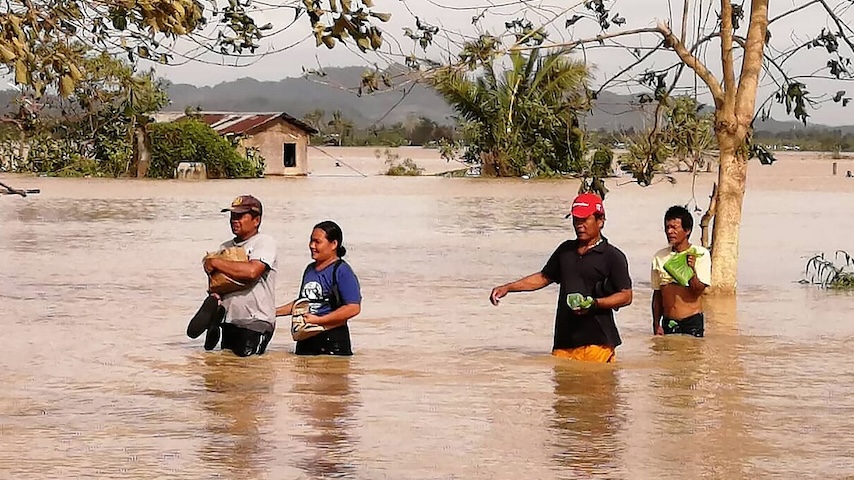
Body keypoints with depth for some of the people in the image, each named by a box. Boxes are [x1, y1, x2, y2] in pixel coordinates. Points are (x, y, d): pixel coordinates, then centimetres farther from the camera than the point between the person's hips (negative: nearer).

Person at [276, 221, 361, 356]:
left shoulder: (342, 271, -10)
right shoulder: (310, 269, 14)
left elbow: (353, 308, -18)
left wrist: (318, 320, -19)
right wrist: (274, 312, 19)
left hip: (333, 340, -7)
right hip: (306, 339, 7)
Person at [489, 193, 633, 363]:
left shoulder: (612, 256, 0)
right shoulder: (566, 250, 18)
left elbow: (626, 296, -4)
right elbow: (544, 277, 28)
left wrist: (594, 304, -19)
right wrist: (507, 288, 20)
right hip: (564, 341, 6)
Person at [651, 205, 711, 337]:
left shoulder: (700, 254, -4)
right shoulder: (659, 257, 6)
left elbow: (698, 290, -9)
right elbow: (657, 295, 12)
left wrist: (692, 270, -27)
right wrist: (656, 325, 7)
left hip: (692, 322, -3)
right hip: (668, 323, 3)